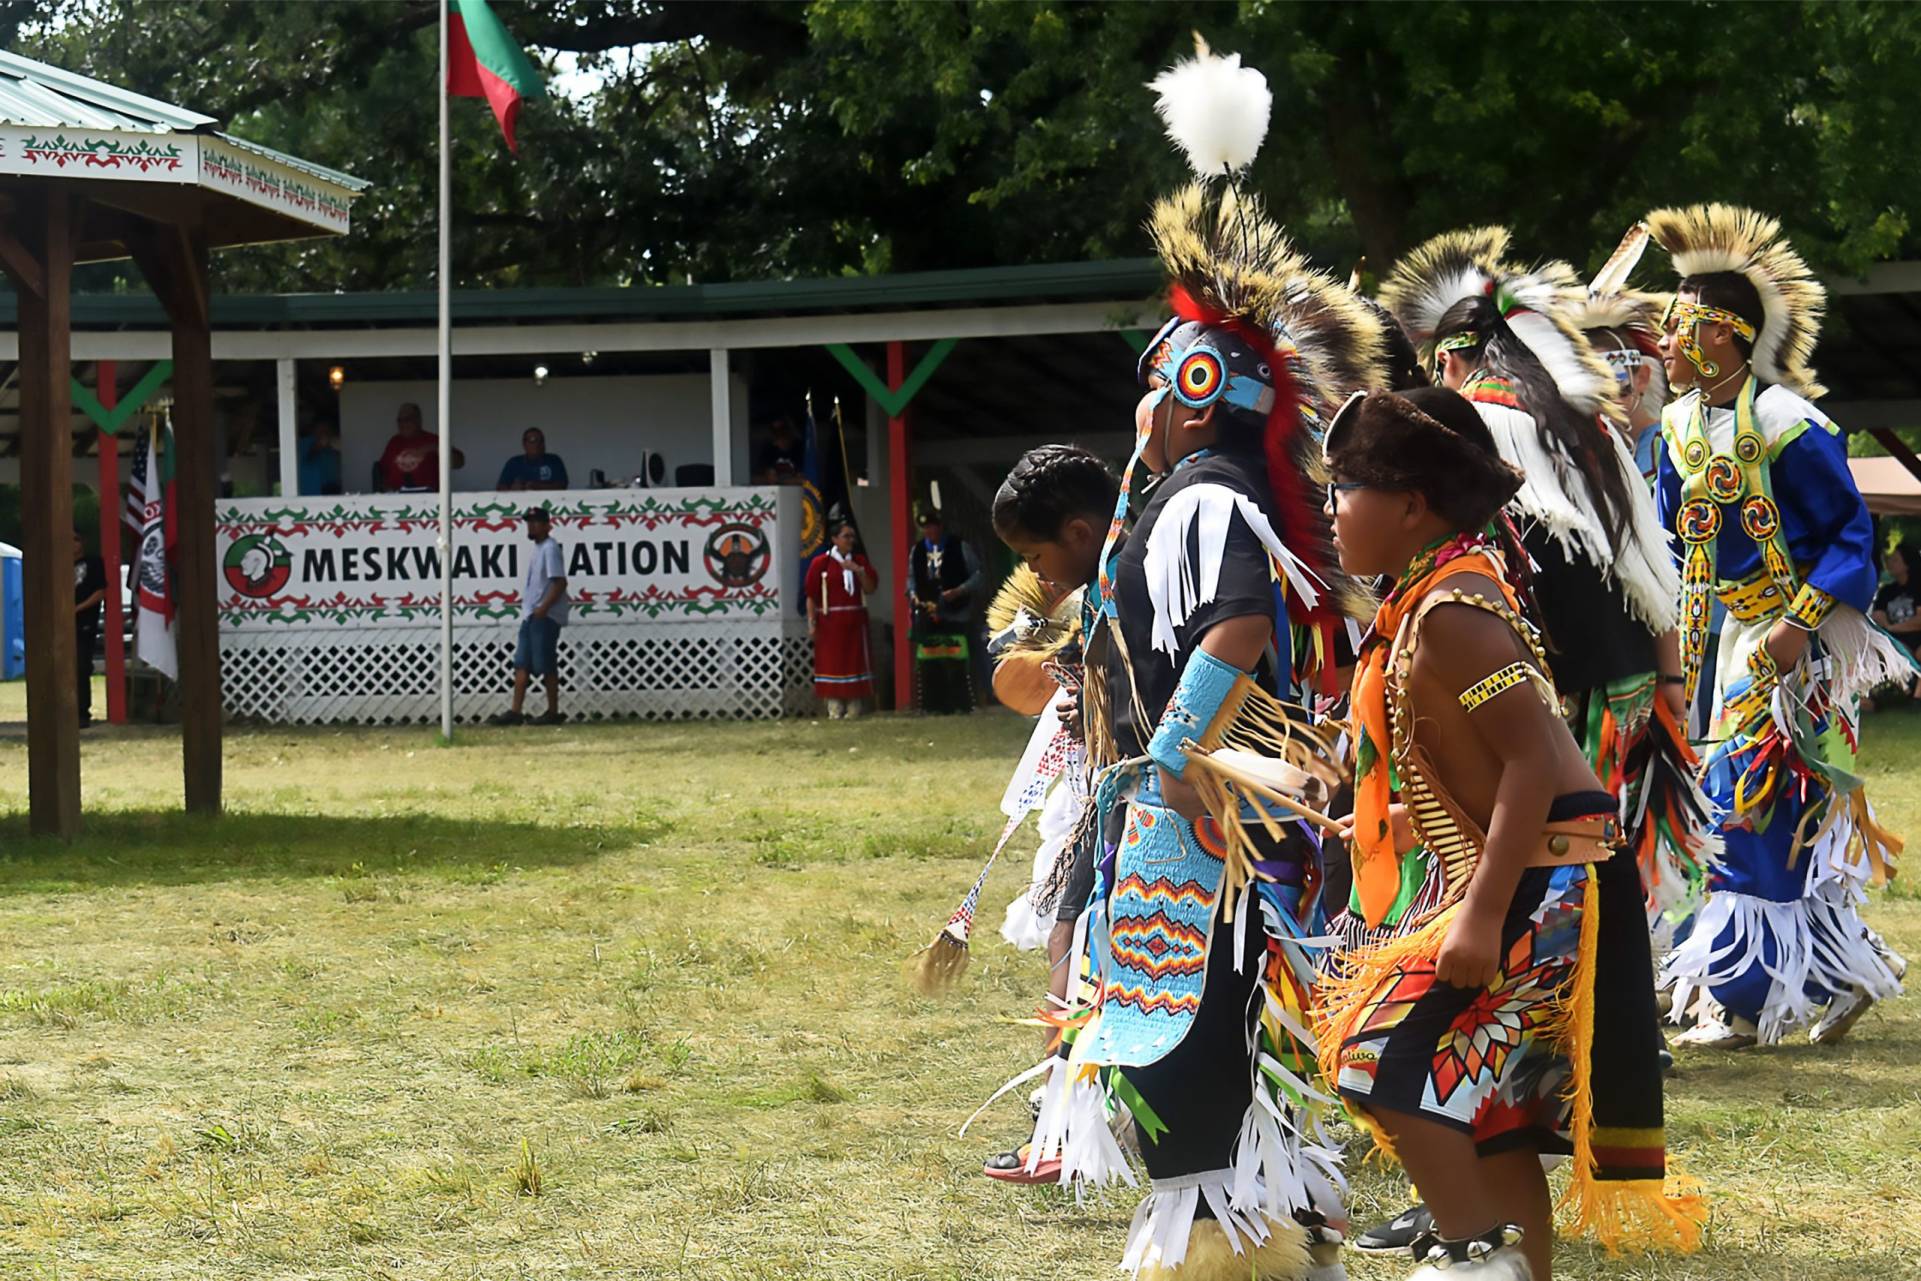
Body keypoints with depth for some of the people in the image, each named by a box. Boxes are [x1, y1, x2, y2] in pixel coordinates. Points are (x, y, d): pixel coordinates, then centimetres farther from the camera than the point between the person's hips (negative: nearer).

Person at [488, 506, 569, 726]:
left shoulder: (550, 549, -13)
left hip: (545, 617, -10)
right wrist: (530, 610, 16)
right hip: (530, 616, 10)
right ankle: (515, 712, 5)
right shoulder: (536, 549, 17)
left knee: (546, 665, -4)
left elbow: (560, 582, -20)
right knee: (521, 664, 6)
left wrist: (544, 608, -23)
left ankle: (553, 712, 2)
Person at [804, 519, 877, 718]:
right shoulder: (821, 563, -2)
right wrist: (812, 622, -10)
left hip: (855, 621, 4)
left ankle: (854, 709, 7)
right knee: (831, 663, -5)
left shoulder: (860, 561, 10)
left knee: (855, 662, 2)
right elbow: (811, 595, -4)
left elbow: (871, 588, 3)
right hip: (830, 622, -4)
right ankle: (834, 710, -3)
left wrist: (859, 571, -13)